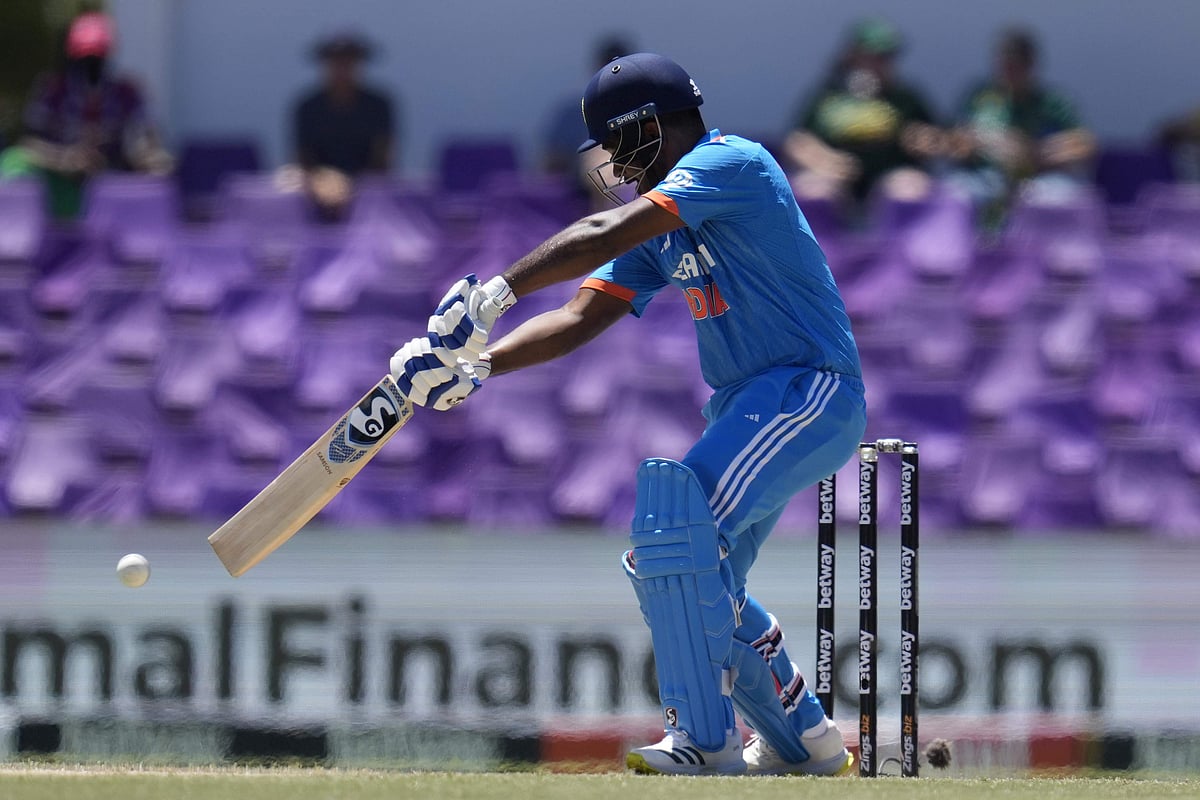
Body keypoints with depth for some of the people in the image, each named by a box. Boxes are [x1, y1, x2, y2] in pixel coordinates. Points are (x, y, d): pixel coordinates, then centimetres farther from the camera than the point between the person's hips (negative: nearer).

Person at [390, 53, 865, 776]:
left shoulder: (731, 163, -13)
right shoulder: (661, 222, 16)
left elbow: (609, 234, -25)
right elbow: (582, 318, 7)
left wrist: (496, 293, -30)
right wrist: (474, 365, -7)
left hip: (814, 390, -10)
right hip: (748, 406, 10)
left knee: (679, 518, -26)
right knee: (698, 584, 15)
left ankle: (705, 740, -25)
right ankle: (804, 740, 29)